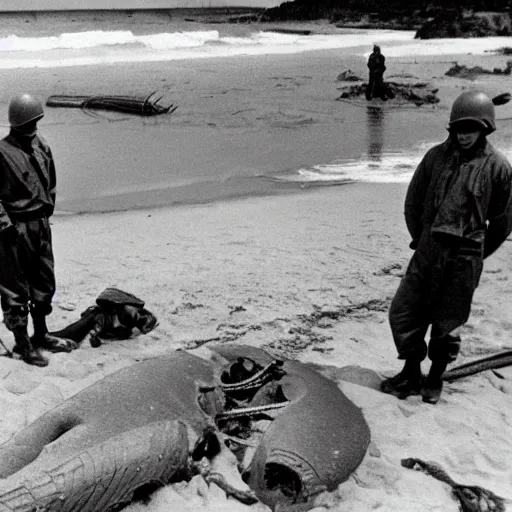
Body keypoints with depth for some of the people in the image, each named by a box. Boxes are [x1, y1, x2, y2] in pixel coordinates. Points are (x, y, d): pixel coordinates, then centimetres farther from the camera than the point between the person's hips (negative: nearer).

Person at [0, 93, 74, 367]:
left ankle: (41, 335, 32)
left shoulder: (41, 146, 6)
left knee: (44, 283, 17)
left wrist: (47, 212, 15)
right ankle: (22, 344, 13)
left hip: (41, 224, 8)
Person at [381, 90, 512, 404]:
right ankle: (411, 375, 23)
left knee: (447, 325, 8)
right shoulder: (436, 156, 2)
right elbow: (413, 201, 11)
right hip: (428, 252, 3)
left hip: (465, 260, -3)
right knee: (403, 313, 5)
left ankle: (436, 379, 29)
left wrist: (477, 253, 7)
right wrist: (421, 240, 12)